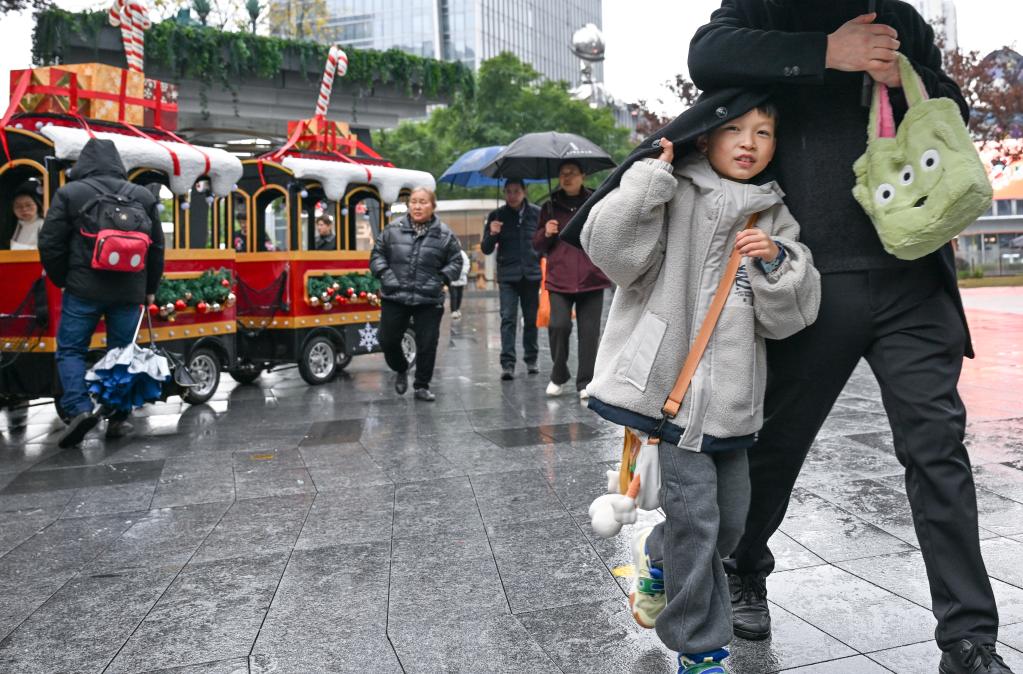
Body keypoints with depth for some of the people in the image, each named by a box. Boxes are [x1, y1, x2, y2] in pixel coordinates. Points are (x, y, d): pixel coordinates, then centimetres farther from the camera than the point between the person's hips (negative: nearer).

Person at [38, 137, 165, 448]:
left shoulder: (69, 193, -1)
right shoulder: (143, 196, 8)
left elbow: (50, 243, -2)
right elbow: (157, 247, 11)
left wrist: (62, 279, 13)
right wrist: (149, 289, 19)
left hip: (83, 289, -2)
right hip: (129, 291, 3)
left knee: (70, 350, 8)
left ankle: (80, 410, -9)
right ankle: (117, 419, 10)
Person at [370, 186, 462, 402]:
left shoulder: (444, 234, -1)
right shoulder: (393, 230, 1)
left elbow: (456, 261, 5)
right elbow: (377, 253, 8)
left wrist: (441, 278, -7)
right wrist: (385, 274, -5)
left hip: (429, 301, -1)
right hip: (394, 297, 1)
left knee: (427, 345, 3)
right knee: (388, 340, 8)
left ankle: (422, 386, 21)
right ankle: (401, 370, 37)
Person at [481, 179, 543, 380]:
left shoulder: (536, 213, 3)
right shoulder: (497, 216, 4)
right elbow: (486, 249, 4)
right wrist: (491, 234, -15)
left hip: (531, 273, 1)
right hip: (507, 275, -1)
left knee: (531, 318, 10)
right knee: (508, 318, -9)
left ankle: (531, 359, 22)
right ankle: (507, 363, -11)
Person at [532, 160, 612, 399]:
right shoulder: (550, 207, 11)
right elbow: (538, 246, 16)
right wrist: (546, 233, -5)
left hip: (591, 279, 0)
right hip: (559, 280, 0)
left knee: (589, 330, 2)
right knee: (559, 325, -13)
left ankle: (586, 383, 15)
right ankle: (558, 375, 10)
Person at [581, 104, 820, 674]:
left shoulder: (775, 219, 12)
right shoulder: (671, 197, -2)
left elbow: (791, 316, 6)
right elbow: (611, 249, -17)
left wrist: (775, 262, -12)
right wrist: (654, 172, -16)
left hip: (732, 399, 6)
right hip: (669, 386, -5)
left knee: (731, 520, 14)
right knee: (694, 515, -4)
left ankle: (655, 556, 45)